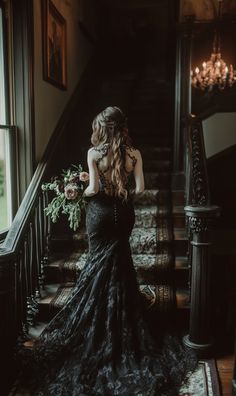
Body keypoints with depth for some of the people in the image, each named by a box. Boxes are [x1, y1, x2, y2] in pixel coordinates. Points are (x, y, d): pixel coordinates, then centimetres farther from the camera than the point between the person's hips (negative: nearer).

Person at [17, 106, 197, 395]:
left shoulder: (94, 153, -10)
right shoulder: (134, 153, -4)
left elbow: (94, 188, -15)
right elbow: (139, 188, -7)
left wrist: (82, 193, 6)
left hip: (100, 213, -2)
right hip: (123, 214, 2)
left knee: (98, 265, 12)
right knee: (119, 266, 16)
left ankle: (97, 331, 22)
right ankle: (123, 334, 24)